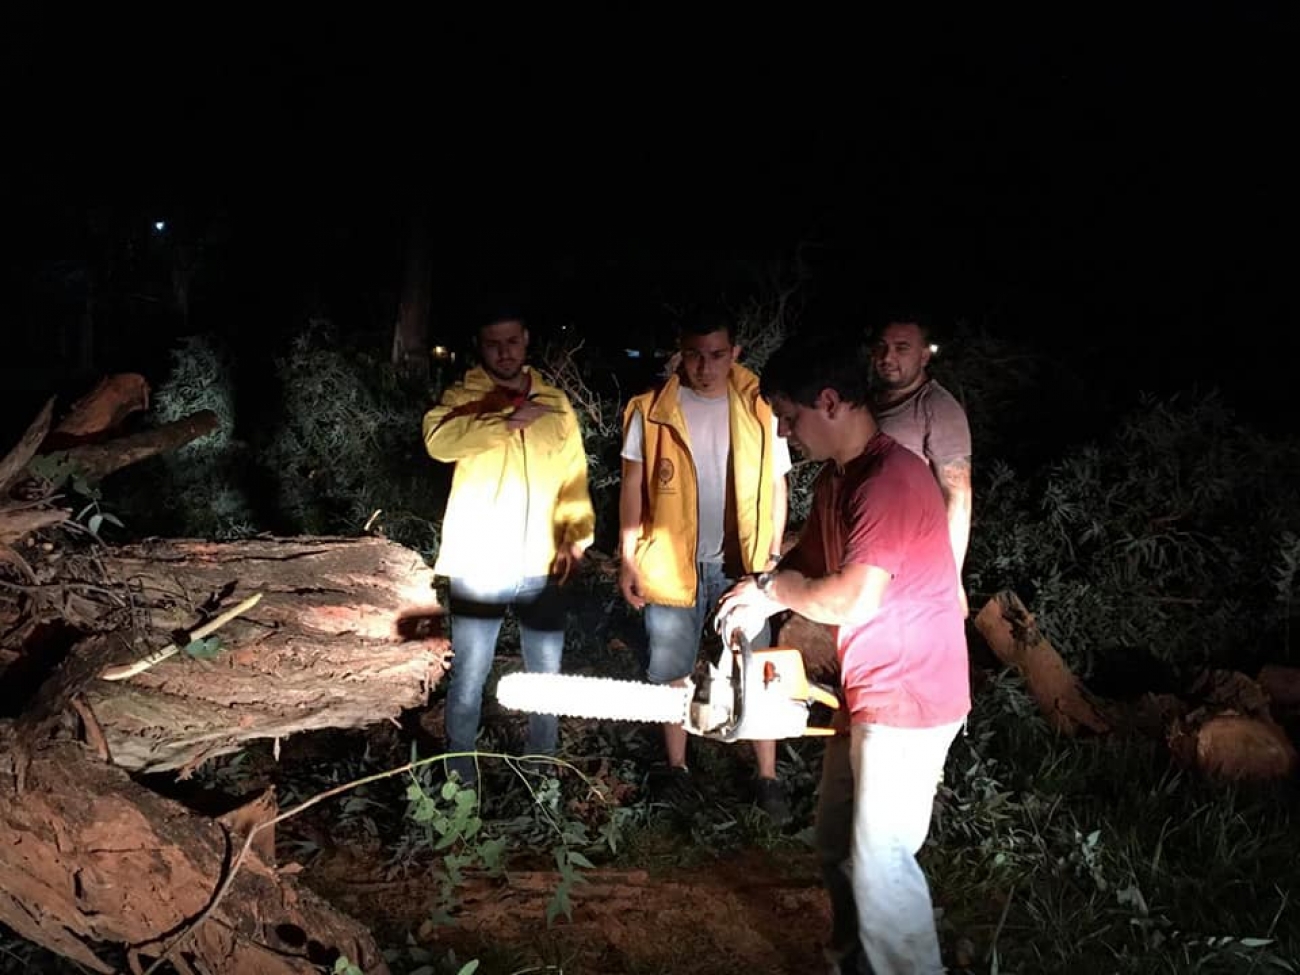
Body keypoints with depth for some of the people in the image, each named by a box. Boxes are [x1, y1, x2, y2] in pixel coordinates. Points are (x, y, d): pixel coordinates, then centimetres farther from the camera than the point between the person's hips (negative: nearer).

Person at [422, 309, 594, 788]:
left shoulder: (555, 403, 8)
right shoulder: (462, 397, -2)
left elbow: (574, 477, 7)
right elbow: (439, 440, -23)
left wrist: (577, 534, -6)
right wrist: (508, 423, -25)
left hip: (541, 567, 4)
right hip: (478, 567, -3)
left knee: (547, 678, 15)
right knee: (468, 682, 4)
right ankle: (461, 777, 23)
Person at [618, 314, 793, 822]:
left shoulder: (760, 410, -2)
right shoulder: (651, 411, -4)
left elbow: (775, 486, 4)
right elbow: (632, 488, 0)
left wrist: (773, 555, 1)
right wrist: (628, 560, -2)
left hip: (741, 563, 0)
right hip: (672, 564, 0)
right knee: (674, 672, 11)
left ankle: (768, 778, 15)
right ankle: (677, 770, 26)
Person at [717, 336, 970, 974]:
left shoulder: (891, 480, -23)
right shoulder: (835, 479, 9)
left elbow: (850, 599, -29)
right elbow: (804, 563, 16)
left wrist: (771, 590, -12)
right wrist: (757, 602, -3)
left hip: (909, 700, -10)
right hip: (867, 693, 10)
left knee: (878, 865, -6)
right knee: (836, 841, 19)